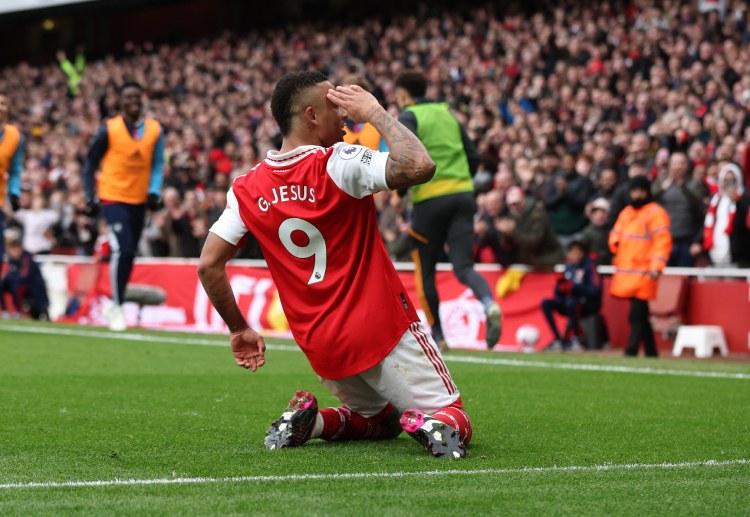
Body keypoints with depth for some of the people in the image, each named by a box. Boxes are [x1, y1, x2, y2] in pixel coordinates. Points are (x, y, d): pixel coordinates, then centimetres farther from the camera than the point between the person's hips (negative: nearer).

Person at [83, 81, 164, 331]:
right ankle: (116, 307, -8)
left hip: (139, 200, 4)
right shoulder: (110, 129, -7)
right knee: (123, 250, -18)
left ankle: (117, 303, 26)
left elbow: (157, 164, 8)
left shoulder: (154, 129, 2)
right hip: (113, 197, -4)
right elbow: (91, 162, 2)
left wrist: (154, 191, -6)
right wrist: (90, 197, -3)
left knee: (129, 255, 10)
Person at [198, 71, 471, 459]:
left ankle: (311, 421, 0)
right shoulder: (338, 164, -15)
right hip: (383, 331, -5)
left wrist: (238, 329, 13)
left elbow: (208, 265, 2)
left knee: (381, 421, 26)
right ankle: (432, 426, -29)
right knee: (454, 420, 4)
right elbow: (419, 166, -25)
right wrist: (375, 113, -13)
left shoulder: (247, 189, 2)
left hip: (320, 348, 5)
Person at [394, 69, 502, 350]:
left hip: (430, 199, -5)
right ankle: (489, 303, -31)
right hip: (463, 195, 5)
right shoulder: (447, 113, 18)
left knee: (425, 270, 11)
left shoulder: (408, 117, -1)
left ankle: (436, 334, 17)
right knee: (463, 267, -1)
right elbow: (473, 157, 16)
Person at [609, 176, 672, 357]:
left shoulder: (656, 213, -5)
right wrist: (616, 243, 5)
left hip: (643, 272, -8)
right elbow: (616, 233, 29)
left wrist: (656, 266, -22)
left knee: (637, 315, -12)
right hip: (626, 272, 8)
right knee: (640, 315, 11)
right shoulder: (626, 213, 19)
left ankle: (631, 352, -14)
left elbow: (662, 241, -13)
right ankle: (651, 353, 19)